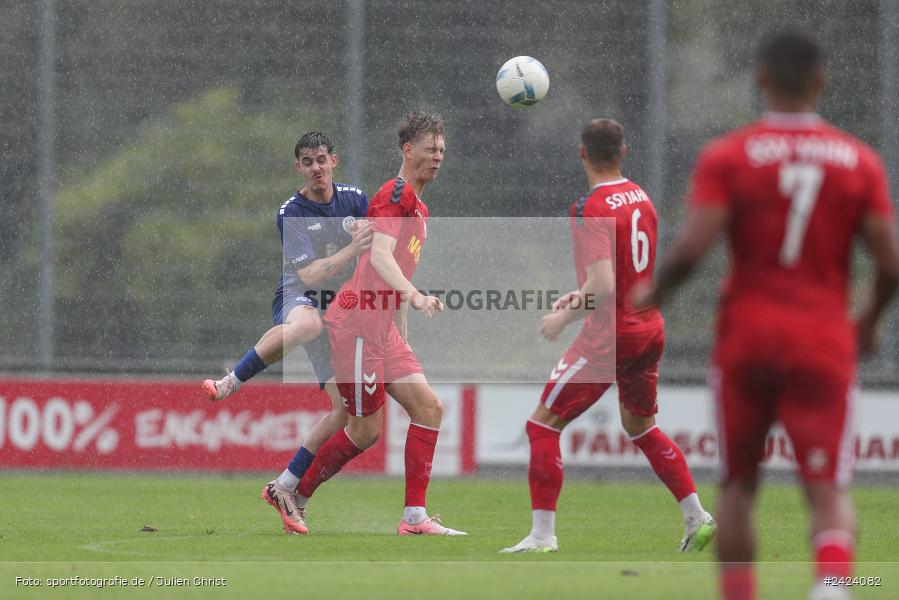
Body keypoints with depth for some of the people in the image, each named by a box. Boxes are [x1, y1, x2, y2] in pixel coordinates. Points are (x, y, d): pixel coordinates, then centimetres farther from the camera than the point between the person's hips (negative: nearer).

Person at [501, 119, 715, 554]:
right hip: (650, 328, 8)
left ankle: (542, 535, -6)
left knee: (543, 425, -2)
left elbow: (603, 286, -26)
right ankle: (698, 519, 22)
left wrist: (565, 318, -12)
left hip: (610, 336, -8)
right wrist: (580, 296, 19)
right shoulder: (640, 198, 8)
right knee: (639, 425, 26)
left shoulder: (593, 210, -18)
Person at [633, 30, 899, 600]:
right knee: (830, 491, -3)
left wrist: (653, 293, 6)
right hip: (825, 344, 0)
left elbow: (692, 247, -14)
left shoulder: (727, 157, -3)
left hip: (746, 338, 0)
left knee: (738, 484, 16)